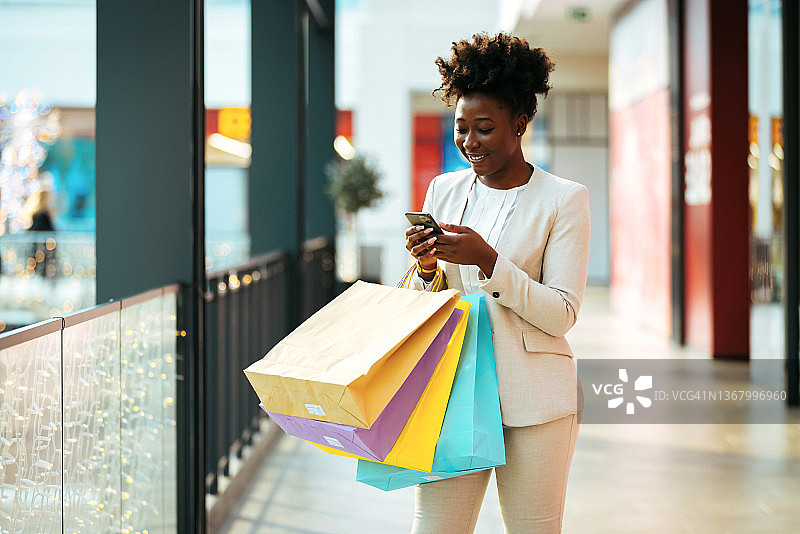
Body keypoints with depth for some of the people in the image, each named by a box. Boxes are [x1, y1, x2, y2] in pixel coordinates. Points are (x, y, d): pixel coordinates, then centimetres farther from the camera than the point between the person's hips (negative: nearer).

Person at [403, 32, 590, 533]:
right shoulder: (444, 190, 11)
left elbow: (561, 314, -8)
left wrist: (488, 261, -18)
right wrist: (428, 268, -6)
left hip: (534, 400, -3)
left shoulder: (564, 199, -2)